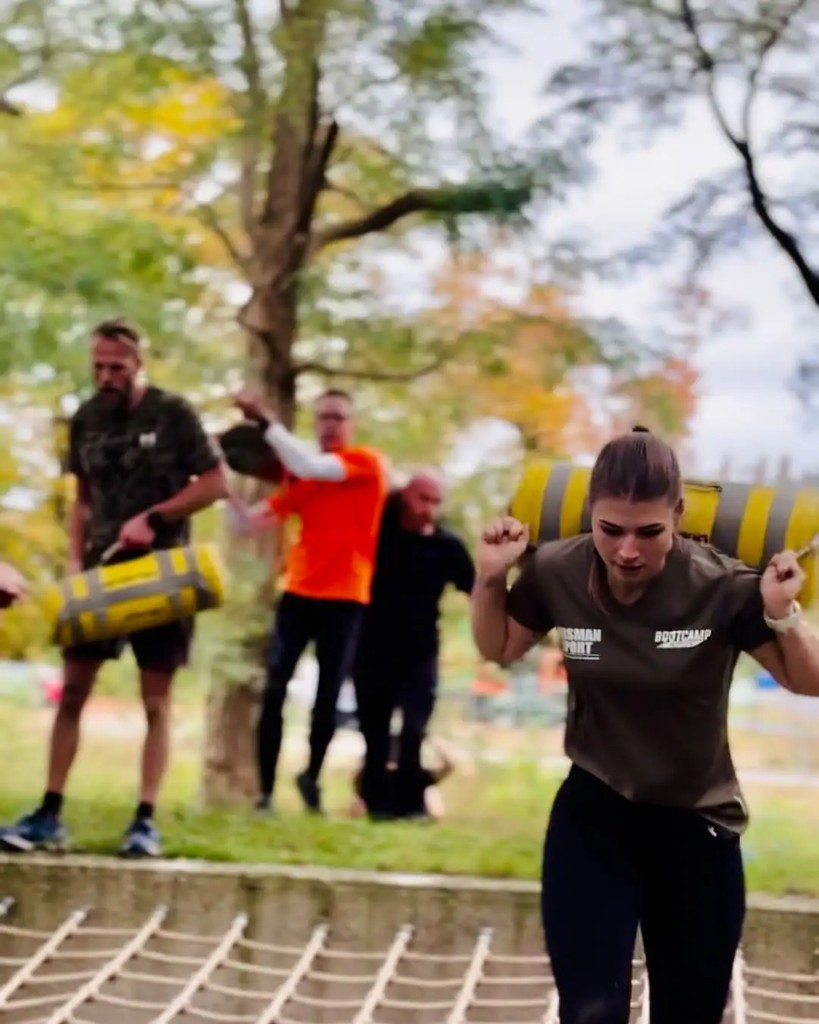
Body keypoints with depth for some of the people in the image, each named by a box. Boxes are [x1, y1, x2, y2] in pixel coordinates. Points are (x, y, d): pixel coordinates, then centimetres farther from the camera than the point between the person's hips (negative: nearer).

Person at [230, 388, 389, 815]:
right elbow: (249, 520, 9)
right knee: (274, 690, -7)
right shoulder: (300, 476, 11)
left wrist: (265, 421, -21)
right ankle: (265, 791, -3)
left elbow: (312, 467, -21)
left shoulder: (368, 463, -4)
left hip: (345, 598, -3)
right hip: (298, 593, 3)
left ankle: (312, 777, 27)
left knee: (328, 696, 4)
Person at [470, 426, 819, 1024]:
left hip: (697, 829, -1)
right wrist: (491, 578, -8)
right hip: (592, 819, 1)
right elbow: (499, 650, 9)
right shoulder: (558, 574, -12)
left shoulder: (722, 587, -20)